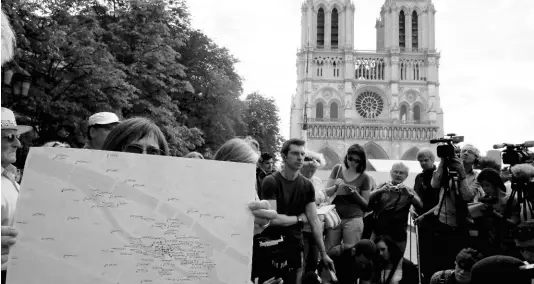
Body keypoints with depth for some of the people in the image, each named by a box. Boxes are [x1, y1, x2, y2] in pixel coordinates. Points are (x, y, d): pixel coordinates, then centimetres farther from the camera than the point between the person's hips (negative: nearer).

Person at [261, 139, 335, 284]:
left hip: (295, 244, 4)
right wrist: (300, 218, -7)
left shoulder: (307, 185, 2)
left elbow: (314, 221, 0)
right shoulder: (271, 182, -13)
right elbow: (272, 219, -21)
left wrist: (323, 253, -3)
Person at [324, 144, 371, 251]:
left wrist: (354, 192, -15)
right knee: (328, 252, 1)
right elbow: (327, 192, 6)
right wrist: (336, 186, -14)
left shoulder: (364, 177, -1)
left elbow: (365, 204, 2)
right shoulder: (337, 169, 5)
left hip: (353, 219, -2)